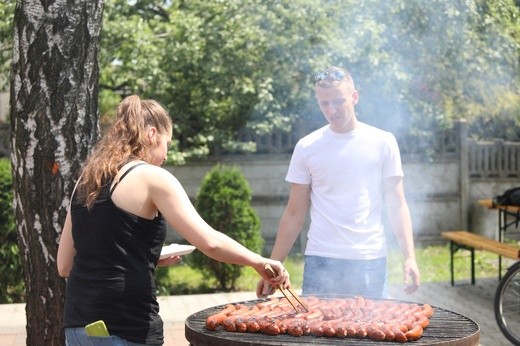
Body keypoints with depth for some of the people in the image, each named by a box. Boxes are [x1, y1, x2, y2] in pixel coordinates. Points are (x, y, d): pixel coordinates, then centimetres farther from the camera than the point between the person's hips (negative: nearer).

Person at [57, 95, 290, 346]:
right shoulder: (152, 178, -6)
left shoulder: (87, 180, 14)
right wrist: (258, 262, -1)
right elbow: (209, 242, -15)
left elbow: (64, 265, 15)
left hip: (79, 324, 7)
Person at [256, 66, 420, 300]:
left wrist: (410, 257, -7)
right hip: (320, 262, 0)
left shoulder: (383, 142, 4)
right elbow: (294, 214, 7)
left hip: (370, 262, 0)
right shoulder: (306, 147, 4)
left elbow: (397, 205, 4)